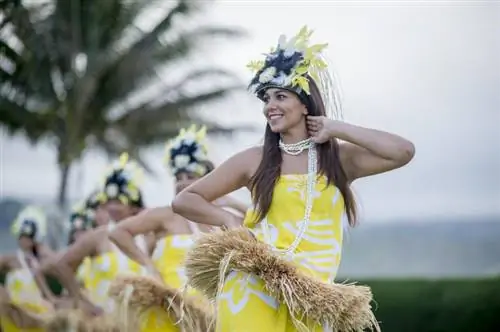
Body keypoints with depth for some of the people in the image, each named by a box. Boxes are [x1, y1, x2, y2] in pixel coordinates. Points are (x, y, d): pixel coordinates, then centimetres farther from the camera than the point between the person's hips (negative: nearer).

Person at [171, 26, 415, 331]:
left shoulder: (340, 159, 8)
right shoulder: (254, 160, 7)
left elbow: (404, 151, -7)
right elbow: (184, 201, 11)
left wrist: (337, 129, -2)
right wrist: (230, 221, -6)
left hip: (309, 299, 1)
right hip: (252, 292, -1)